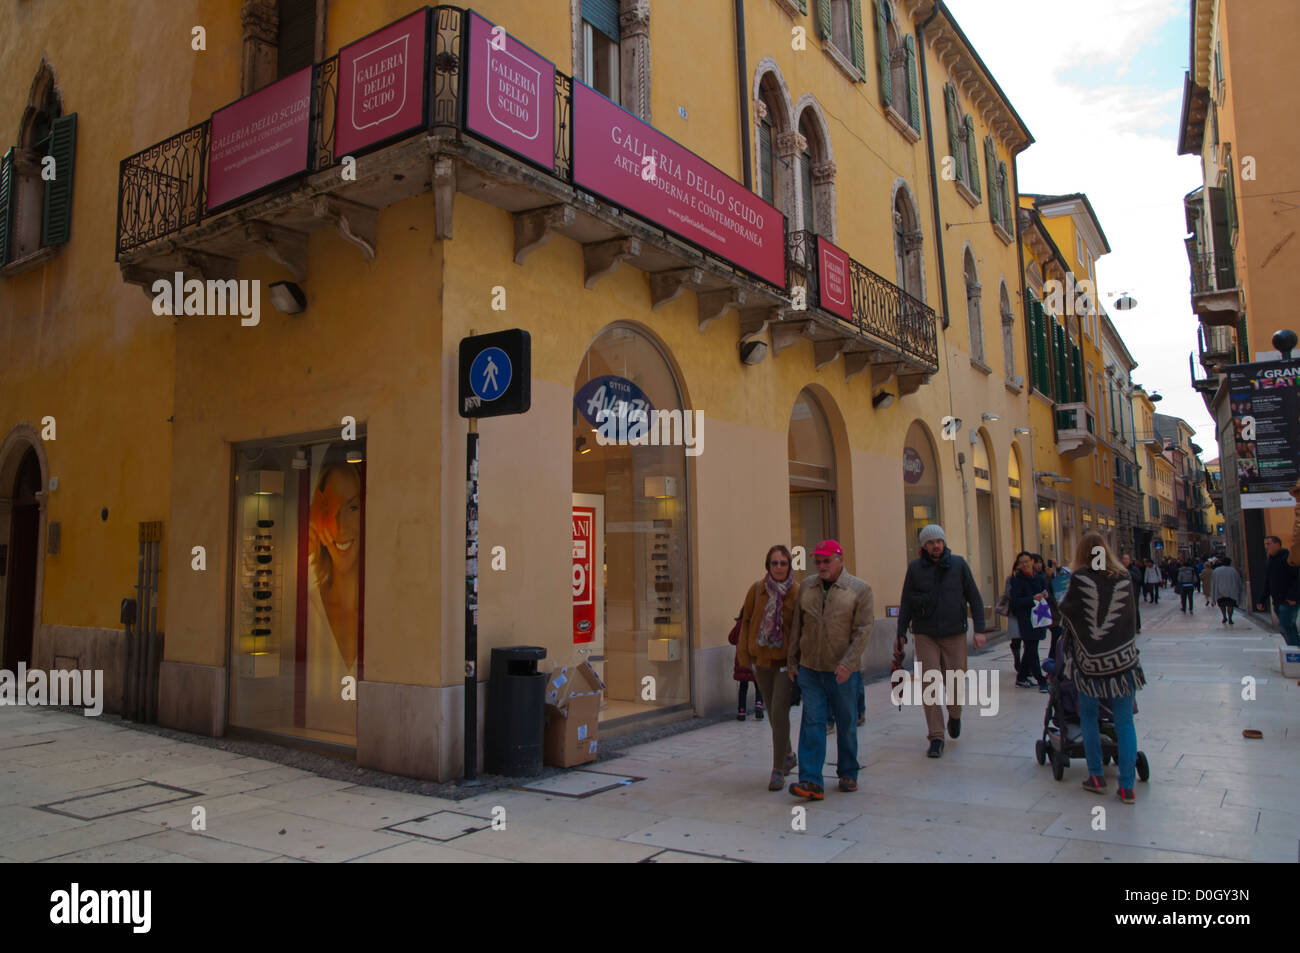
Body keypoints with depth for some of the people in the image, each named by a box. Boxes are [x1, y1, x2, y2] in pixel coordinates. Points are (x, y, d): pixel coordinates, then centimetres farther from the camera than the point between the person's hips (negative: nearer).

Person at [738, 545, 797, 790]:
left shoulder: (797, 593, -10)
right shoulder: (757, 589, -2)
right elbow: (746, 621, 6)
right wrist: (743, 655, 4)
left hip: (786, 660, -4)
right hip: (762, 660, 4)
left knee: (779, 712, -12)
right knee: (773, 711, 16)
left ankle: (778, 770, -1)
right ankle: (789, 754, 40)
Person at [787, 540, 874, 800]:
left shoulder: (859, 589, -3)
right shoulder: (806, 587, 7)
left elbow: (863, 630, -9)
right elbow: (797, 626, 11)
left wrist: (848, 663, -18)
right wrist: (792, 661, 10)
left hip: (841, 670, -2)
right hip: (809, 668, 2)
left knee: (846, 722, 10)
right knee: (812, 722, -5)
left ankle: (848, 774, 28)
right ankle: (811, 781, -7)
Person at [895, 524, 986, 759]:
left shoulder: (958, 564, 1)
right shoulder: (915, 567, 1)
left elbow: (974, 598, 4)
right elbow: (906, 603, 7)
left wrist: (979, 629, -3)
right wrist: (900, 633, 5)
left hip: (954, 634, 0)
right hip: (925, 636, 0)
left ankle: (954, 716, 36)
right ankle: (936, 737, 0)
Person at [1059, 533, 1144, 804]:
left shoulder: (1080, 580, -10)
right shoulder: (1124, 579, -1)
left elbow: (1065, 611, 1)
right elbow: (1133, 618, 10)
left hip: (1090, 662, -2)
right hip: (1123, 659, 2)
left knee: (1088, 717, 15)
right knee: (1124, 722, 6)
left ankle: (1096, 776, 16)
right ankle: (1127, 786, 5)